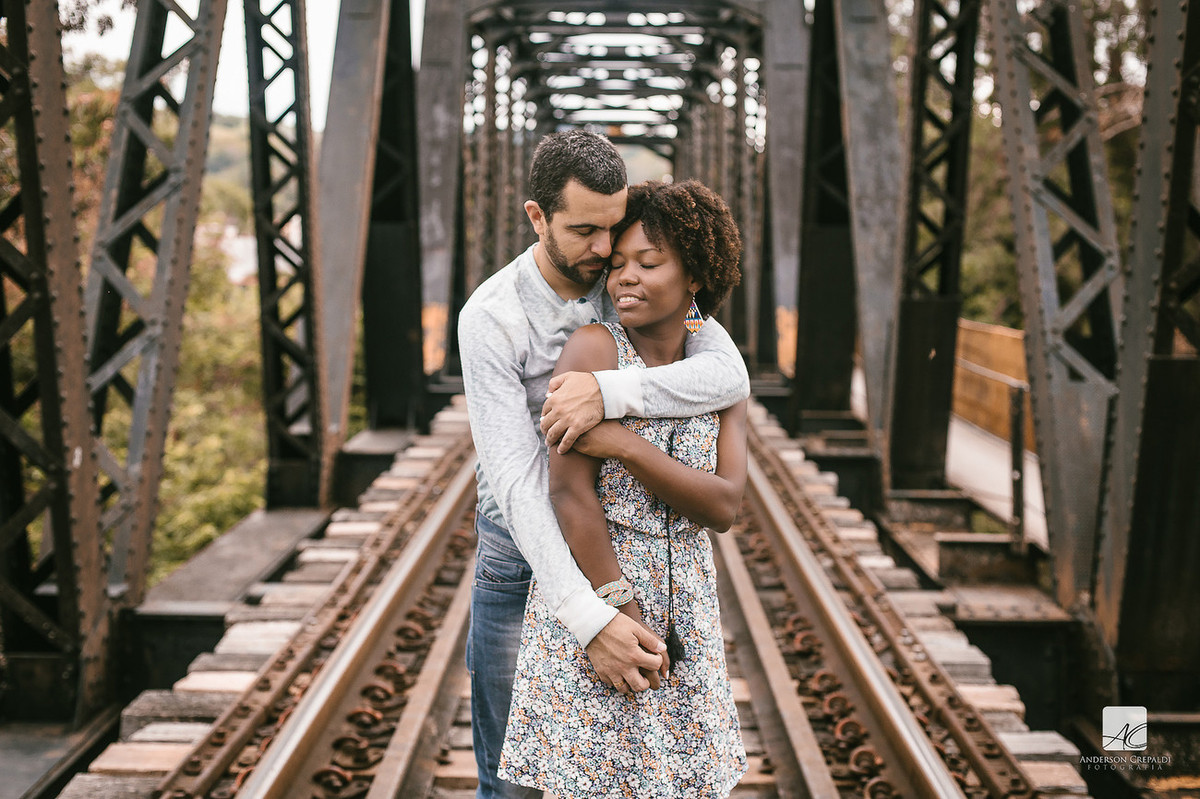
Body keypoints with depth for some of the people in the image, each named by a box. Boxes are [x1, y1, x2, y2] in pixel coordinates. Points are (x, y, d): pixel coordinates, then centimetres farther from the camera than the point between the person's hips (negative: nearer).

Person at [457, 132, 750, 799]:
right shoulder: (490, 318, -20)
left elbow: (730, 376, -24)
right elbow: (517, 479, -28)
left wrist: (611, 392, -40)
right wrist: (588, 618, -37)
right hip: (522, 549, -3)